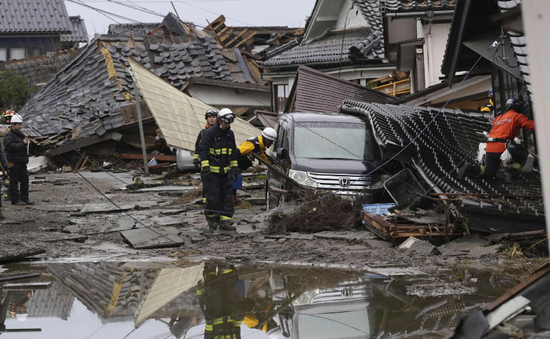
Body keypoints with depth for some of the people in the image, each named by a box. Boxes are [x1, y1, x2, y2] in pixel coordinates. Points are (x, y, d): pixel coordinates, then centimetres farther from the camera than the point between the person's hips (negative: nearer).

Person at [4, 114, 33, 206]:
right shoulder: (8, 135, -8)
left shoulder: (21, 134, 18)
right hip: (14, 162, -8)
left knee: (25, 180, 9)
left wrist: (27, 143, 6)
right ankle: (15, 200, -2)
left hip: (22, 162, 8)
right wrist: (23, 144, -17)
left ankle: (24, 198, 15)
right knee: (14, 181, -4)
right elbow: (10, 146, -22)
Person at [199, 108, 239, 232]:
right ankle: (211, 223, 3)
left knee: (227, 196, 2)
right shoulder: (209, 133, -9)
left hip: (225, 171, 6)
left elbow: (233, 152, 19)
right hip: (211, 172, -6)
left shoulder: (230, 134, 11)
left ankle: (225, 222, 7)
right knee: (213, 197, -8)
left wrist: (235, 168, 15)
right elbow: (203, 151, -12)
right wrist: (205, 167, -19)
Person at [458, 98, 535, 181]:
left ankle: (470, 168, -6)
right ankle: (512, 172, 4)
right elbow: (532, 125, 1)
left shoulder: (498, 118, 26)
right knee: (523, 153, 16)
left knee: (489, 173, 19)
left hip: (489, 149, 6)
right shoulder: (517, 116, 7)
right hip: (502, 148, -6)